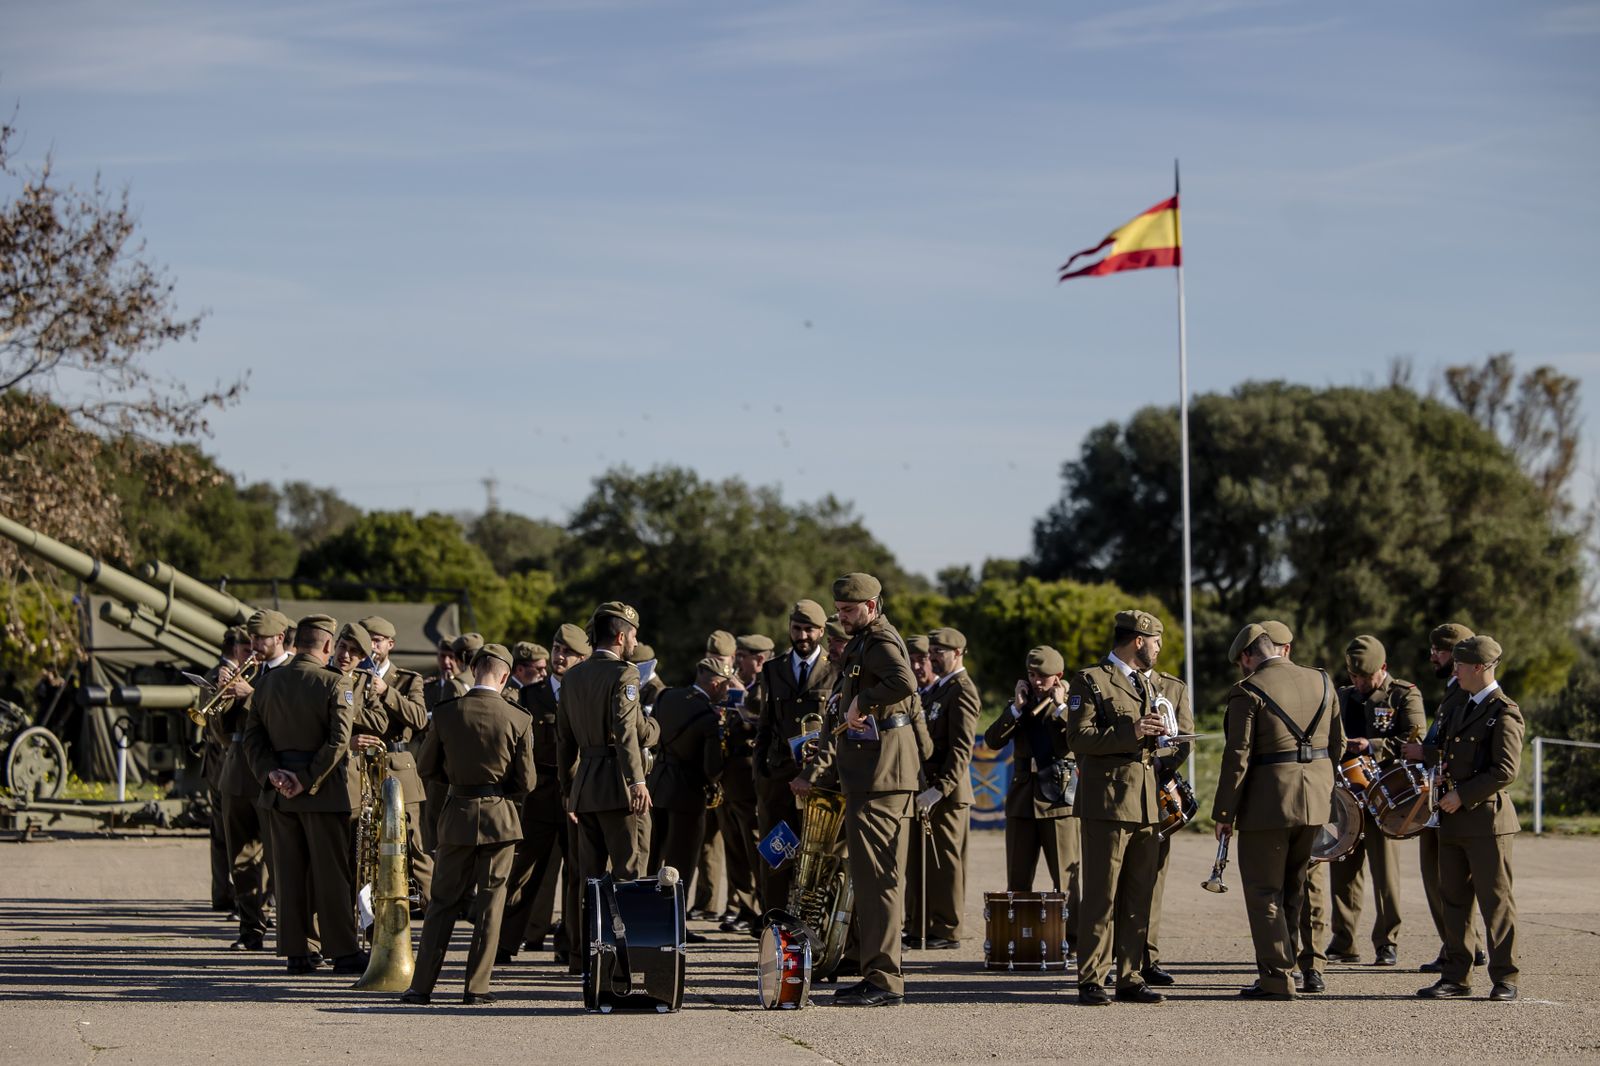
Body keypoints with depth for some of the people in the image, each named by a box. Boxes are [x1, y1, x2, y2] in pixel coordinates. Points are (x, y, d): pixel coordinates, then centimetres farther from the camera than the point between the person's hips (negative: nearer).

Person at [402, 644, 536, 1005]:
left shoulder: (445, 713, -7)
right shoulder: (518, 720, -9)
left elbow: (426, 767, 2)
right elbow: (526, 782, -5)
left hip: (458, 817, 1)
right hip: (500, 817, -1)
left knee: (443, 901, 9)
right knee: (489, 902, 6)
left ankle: (422, 985, 7)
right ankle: (477, 986, 5)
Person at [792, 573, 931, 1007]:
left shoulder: (881, 641, -10)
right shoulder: (860, 645, 22)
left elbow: (904, 681, -34)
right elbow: (841, 719, 27)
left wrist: (862, 700, -21)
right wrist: (816, 772, 25)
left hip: (881, 775, -11)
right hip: (867, 776, 11)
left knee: (877, 878, -10)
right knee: (871, 878, 12)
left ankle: (884, 980, -9)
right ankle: (877, 975, 17)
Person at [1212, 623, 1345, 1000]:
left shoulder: (1248, 691, -11)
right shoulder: (1321, 682, 8)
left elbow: (1237, 757, -13)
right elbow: (1337, 744, 13)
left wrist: (1223, 813, -7)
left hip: (1268, 800, -6)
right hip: (1316, 799, 6)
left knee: (1263, 891, 3)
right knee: (1293, 890, 18)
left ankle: (1277, 979, 1)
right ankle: (1279, 963, 24)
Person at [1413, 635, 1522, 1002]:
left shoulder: (1504, 713, -11)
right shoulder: (1461, 708, 17)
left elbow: (1506, 770, -17)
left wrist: (1462, 795, -15)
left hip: (1487, 818, -8)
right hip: (1454, 820, 9)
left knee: (1495, 900, -2)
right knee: (1454, 899, 9)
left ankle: (1505, 978, 5)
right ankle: (1456, 977, 15)